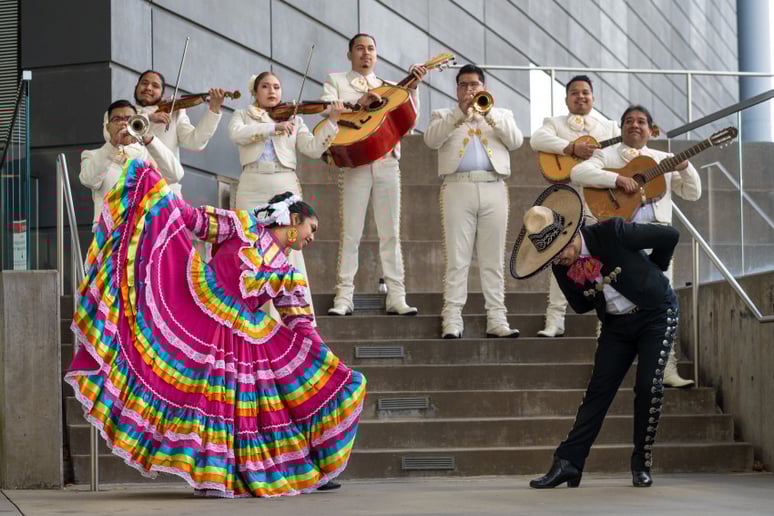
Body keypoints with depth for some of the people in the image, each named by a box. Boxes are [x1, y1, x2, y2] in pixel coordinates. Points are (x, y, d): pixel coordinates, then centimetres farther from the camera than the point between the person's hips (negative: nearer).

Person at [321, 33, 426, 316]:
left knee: (390, 232, 0)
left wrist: (412, 87, -3)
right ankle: (344, 297, -2)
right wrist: (358, 104, -15)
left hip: (387, 163, 3)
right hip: (354, 163, -3)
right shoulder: (336, 81, 14)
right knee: (350, 233, -4)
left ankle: (396, 297, 0)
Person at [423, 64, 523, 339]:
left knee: (493, 259, 0)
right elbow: (431, 139, -3)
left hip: (494, 190, 1)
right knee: (457, 259, -7)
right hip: (458, 189, -1)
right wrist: (461, 113, -11)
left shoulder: (502, 115, 22)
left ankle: (497, 319, -1)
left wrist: (490, 114, -5)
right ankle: (452, 320, -9)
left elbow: (516, 141, 4)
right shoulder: (444, 116, 18)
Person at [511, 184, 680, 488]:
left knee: (649, 387, -14)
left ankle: (642, 464, -1)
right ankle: (568, 463, -9)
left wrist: (652, 271, 0)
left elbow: (670, 236, -15)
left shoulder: (612, 233, -26)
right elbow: (581, 306, 5)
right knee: (598, 389, -4)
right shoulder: (560, 265, -10)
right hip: (617, 324, 4)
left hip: (656, 315, -4)